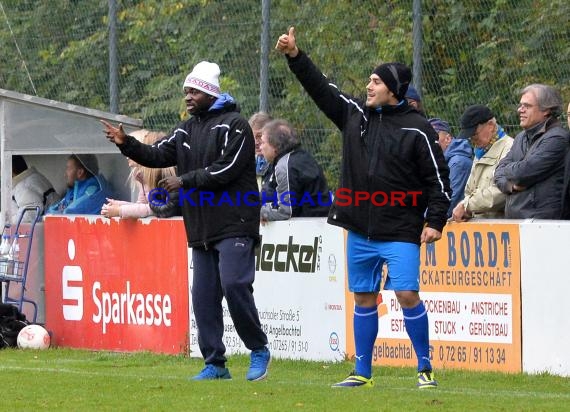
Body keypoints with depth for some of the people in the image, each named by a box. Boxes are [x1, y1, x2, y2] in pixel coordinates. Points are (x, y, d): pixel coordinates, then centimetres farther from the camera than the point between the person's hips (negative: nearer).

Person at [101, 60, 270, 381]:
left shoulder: (233, 125, -6)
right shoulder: (187, 131, 18)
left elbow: (226, 168, -16)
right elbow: (157, 155, 12)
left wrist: (186, 181, -13)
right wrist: (127, 144, -3)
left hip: (234, 225, -8)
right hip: (202, 230, 8)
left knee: (234, 285, -18)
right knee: (204, 296, 5)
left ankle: (259, 350, -2)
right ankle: (215, 365, 10)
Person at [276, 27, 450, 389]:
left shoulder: (417, 129, -6)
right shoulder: (355, 114, 9)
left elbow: (438, 178, -5)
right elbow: (321, 88, 15)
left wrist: (435, 221, -12)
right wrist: (295, 56, 7)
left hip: (400, 232, -6)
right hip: (360, 230, 6)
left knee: (407, 294, -13)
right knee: (363, 297, 10)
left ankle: (426, 369, -1)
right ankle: (363, 373, 18)